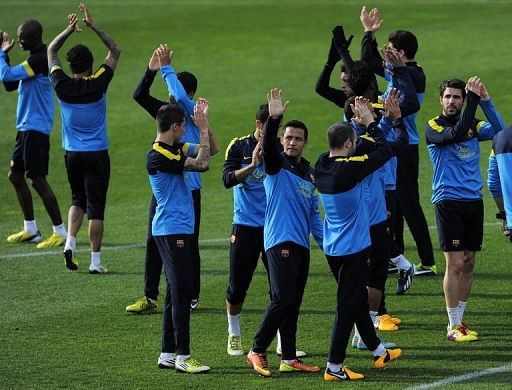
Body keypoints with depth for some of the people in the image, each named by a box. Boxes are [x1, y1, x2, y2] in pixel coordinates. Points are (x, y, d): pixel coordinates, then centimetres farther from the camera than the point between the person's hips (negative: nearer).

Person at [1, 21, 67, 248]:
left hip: (36, 129, -10)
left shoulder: (39, 60, -18)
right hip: (26, 127, 10)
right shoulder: (35, 60, 13)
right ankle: (30, 229, 23)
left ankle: (60, 231, -2)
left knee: (38, 180, -8)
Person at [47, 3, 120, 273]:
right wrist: (93, 26, -7)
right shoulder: (97, 85, -14)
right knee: (95, 206, 0)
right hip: (96, 154, -3)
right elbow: (115, 51, -3)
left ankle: (70, 242, 0)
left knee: (78, 199, 21)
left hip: (72, 154, 3)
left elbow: (51, 51, 8)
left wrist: (68, 30, -1)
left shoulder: (62, 86, -8)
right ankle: (95, 261, -1)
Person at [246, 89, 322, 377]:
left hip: (302, 245, 7)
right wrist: (274, 119, -38)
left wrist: (327, 242, 18)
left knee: (293, 304, 8)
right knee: (283, 299, -15)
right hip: (280, 241, -7)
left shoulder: (309, 174, 18)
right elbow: (268, 146, -23)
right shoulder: (277, 165, 0)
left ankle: (289, 359, 10)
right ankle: (258, 351, -5)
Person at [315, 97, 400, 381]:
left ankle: (378, 352, 37)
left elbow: (346, 155, 18)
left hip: (333, 248, 8)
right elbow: (384, 151, -13)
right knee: (348, 307, -2)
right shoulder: (350, 168, -22)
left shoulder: (322, 166, -1)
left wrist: (358, 123, 10)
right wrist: (370, 123, -1)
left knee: (358, 301, 22)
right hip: (353, 249, -8)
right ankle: (334, 367, 1)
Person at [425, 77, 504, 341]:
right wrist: (473, 99, -24)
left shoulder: (473, 125, 11)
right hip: (448, 201, -5)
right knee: (455, 264, -8)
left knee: (468, 263, 7)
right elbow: (456, 133, -24)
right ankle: (453, 327, -3)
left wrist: (485, 100, -15)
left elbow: (498, 130, -6)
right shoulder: (433, 127, -4)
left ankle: (459, 319, 16)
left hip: (474, 200, 5)